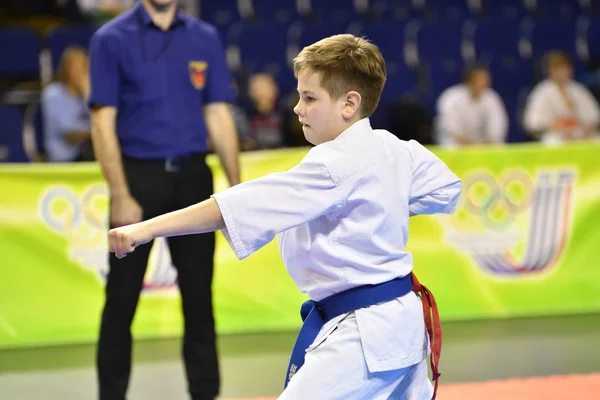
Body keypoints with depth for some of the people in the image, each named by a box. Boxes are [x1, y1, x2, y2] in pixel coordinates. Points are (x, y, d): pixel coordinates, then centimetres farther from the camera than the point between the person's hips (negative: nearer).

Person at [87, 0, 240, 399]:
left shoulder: (205, 38, 6)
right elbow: (104, 123, -8)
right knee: (122, 298, 4)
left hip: (193, 177, 3)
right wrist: (121, 196, -15)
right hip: (139, 176, -3)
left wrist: (237, 189, 4)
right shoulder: (112, 40, -4)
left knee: (199, 295, 8)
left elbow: (218, 117, 9)